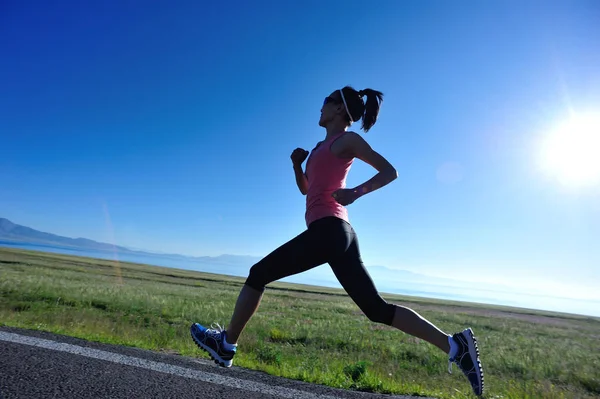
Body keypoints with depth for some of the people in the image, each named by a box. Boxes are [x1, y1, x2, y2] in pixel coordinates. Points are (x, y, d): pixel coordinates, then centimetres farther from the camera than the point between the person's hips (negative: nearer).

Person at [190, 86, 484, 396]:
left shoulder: (346, 140, 2)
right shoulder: (324, 146, 27)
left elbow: (390, 171, -4)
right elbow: (306, 189, 30)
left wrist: (356, 192, -18)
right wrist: (297, 164, 14)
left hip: (328, 230, -10)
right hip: (337, 233, 10)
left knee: (258, 274, 3)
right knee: (377, 309, 6)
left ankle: (226, 346, 17)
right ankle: (454, 345, 3)